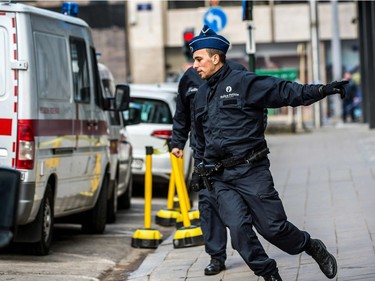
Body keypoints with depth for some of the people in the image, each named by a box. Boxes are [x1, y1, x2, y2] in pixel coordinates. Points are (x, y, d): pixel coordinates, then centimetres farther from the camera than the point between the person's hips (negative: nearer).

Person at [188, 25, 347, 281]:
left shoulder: (244, 82, -3)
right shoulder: (201, 96, 17)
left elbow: (283, 91, -11)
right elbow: (200, 139, 29)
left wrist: (321, 90, -23)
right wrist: (202, 169, 26)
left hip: (251, 172, -5)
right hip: (220, 178, 5)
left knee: (273, 227, -4)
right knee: (238, 228, -12)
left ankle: (313, 248, 23)